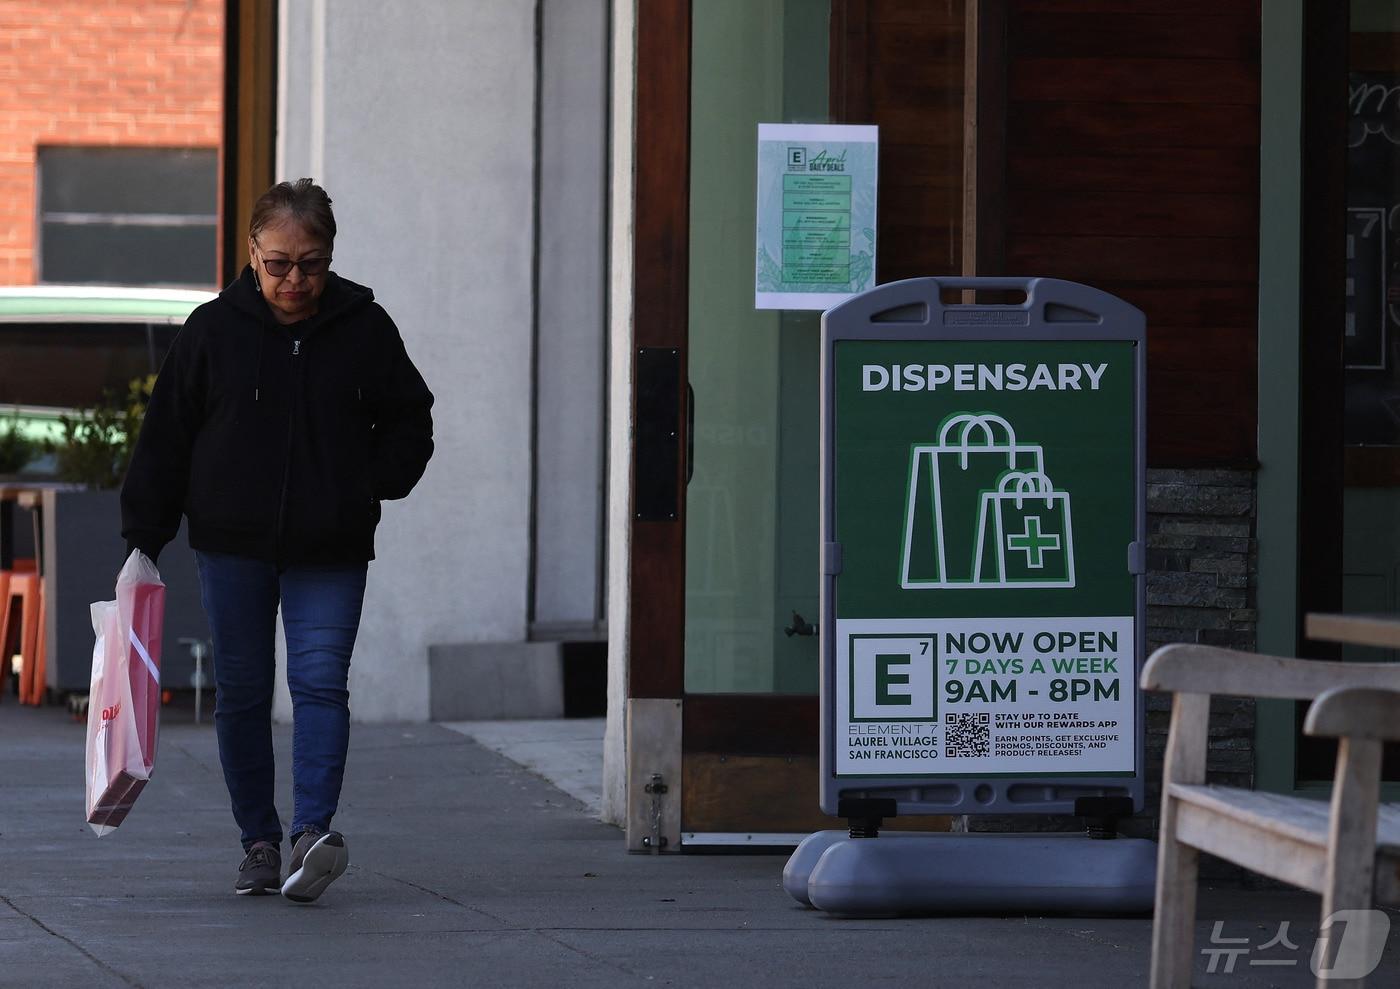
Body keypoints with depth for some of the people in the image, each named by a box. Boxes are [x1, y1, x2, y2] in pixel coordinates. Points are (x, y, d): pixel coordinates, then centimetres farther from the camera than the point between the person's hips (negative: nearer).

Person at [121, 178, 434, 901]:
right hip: (232, 545, 1)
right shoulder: (213, 330, -1)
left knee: (320, 684, -13)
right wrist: (143, 539, 0)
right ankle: (260, 842, 14)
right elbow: (164, 439, 3)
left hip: (330, 550, -1)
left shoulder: (363, 328, 0)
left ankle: (311, 833, -22)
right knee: (241, 693, 5)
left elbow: (410, 420, 12)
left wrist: (373, 487, -3)